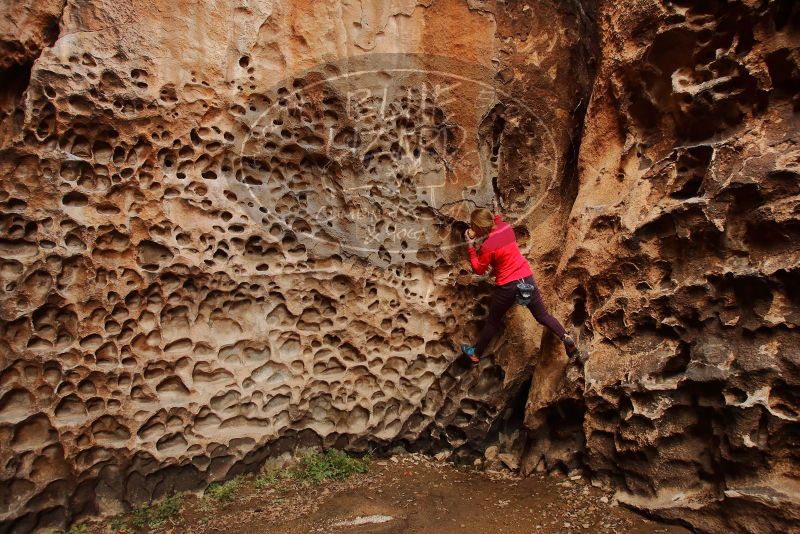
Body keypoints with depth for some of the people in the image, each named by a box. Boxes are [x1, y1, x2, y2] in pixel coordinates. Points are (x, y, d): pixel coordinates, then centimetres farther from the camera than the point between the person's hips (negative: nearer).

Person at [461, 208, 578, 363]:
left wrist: (470, 246, -9)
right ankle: (566, 338, 0)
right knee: (542, 314, 18)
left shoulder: (487, 246, -20)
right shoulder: (505, 227, -1)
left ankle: (476, 354, 29)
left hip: (508, 286, -5)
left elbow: (479, 269, -6)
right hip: (526, 277, 5)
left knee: (492, 321, 12)